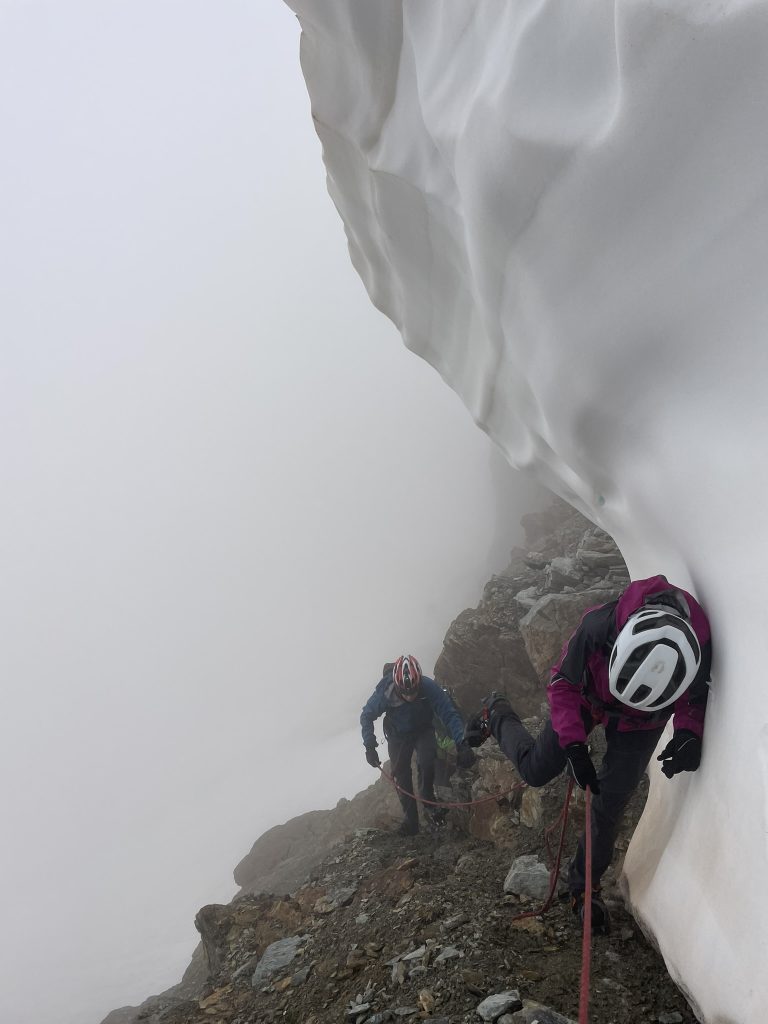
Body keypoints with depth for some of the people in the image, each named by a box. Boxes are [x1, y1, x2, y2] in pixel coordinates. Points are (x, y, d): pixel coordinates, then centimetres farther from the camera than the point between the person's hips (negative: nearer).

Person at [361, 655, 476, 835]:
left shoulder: (430, 687, -35)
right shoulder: (384, 692, -33)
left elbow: (450, 715, -30)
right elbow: (366, 716, -17)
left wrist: (462, 744, -42)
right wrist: (370, 746, -26)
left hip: (423, 731, -1)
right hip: (397, 735, 1)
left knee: (427, 762, -24)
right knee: (401, 774, -3)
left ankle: (428, 799, 1)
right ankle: (410, 819, 15)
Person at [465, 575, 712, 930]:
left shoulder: (702, 650, -39)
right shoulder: (599, 625, -44)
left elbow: (694, 700, -14)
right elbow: (562, 684, -24)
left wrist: (689, 733, -35)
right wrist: (574, 745, -30)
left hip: (640, 725, 1)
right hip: (589, 698, -1)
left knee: (610, 803, 2)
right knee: (534, 770, 5)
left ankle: (584, 886, 25)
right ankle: (496, 714, 35)